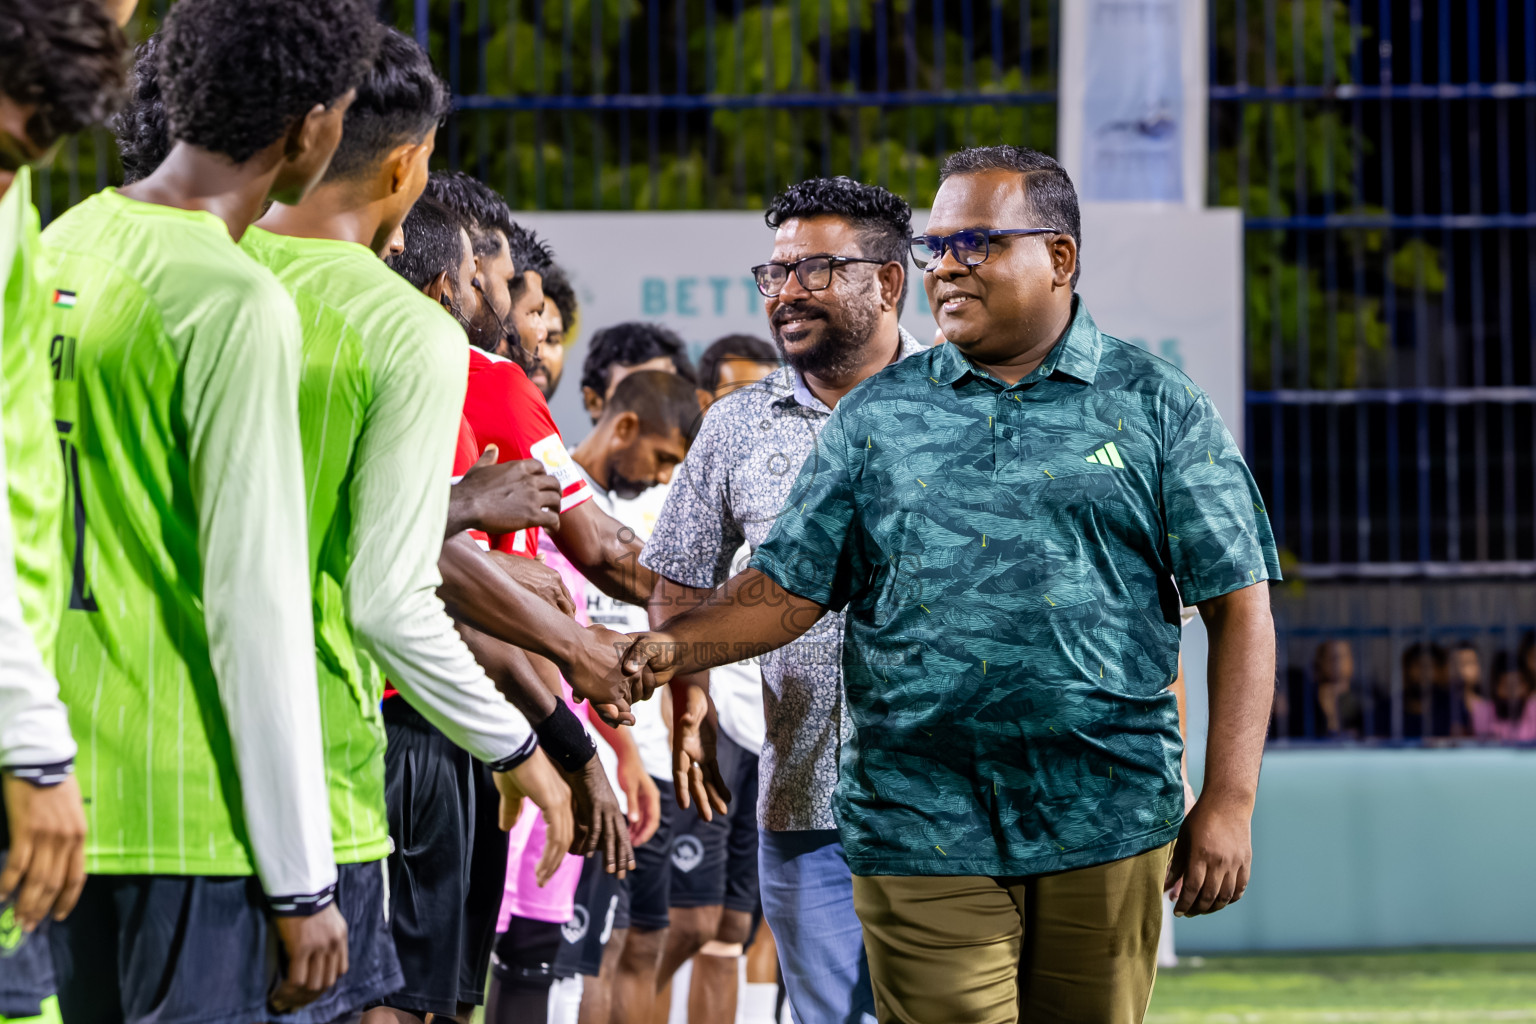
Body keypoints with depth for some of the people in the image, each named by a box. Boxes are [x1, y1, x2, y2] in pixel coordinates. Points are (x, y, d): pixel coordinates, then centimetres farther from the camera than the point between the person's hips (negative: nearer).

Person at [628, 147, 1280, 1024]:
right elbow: (789, 587, 9)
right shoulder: (881, 415, 11)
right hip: (923, 836, 1)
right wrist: (675, 646, -11)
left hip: (1108, 829, -1)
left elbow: (1239, 606, 2)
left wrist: (1230, 802, -5)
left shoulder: (1155, 407, 5)